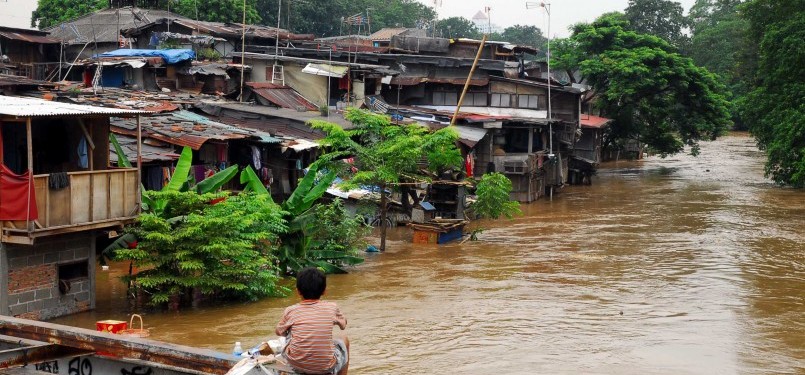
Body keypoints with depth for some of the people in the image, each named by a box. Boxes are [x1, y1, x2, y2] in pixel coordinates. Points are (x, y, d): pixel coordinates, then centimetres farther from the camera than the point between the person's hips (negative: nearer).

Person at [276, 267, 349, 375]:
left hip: (296, 364, 1)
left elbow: (279, 332, 13)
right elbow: (343, 324, 16)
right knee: (344, 341, 29)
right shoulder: (332, 307, -5)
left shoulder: (291, 311, -6)